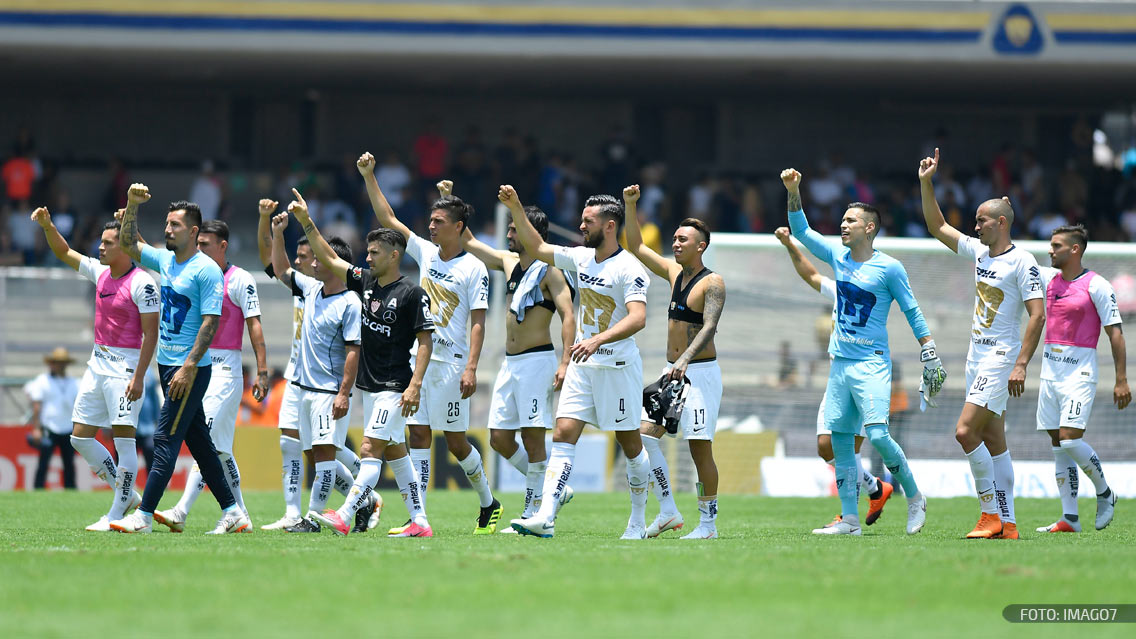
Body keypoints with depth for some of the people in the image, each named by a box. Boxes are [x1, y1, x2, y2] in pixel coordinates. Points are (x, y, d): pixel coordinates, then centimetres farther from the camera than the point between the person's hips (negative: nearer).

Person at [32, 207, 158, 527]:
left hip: (124, 366, -9)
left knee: (124, 438, -10)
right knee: (80, 437, 7)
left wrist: (138, 377, -20)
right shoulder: (100, 273, 10)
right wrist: (48, 226, 5)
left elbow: (151, 333, -15)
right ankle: (127, 496, 17)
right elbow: (64, 253, 23)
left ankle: (116, 515, -8)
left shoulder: (142, 283, -12)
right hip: (97, 364, 9)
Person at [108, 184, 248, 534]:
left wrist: (189, 367, -22)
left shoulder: (206, 270, -13)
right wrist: (132, 205, 8)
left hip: (190, 369, -8)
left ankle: (144, 516, -12)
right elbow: (128, 244, 22)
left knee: (166, 440, -10)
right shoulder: (165, 260, 11)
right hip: (167, 364, 8)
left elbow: (210, 322, -17)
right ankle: (232, 512, 15)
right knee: (199, 443, 10)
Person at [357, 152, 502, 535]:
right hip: (418, 356, 6)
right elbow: (387, 219, 13)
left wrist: (471, 367, -18)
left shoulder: (474, 269, -7)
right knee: (418, 434, 0)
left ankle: (489, 504, 20)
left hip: (451, 362, -6)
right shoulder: (425, 253, 10)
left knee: (455, 440, 0)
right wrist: (369, 177, 6)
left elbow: (478, 322, -10)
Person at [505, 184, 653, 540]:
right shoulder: (582, 258, 8)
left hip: (618, 366, -7)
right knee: (563, 435, -6)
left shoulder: (628, 268, -15)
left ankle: (638, 520, 20)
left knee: (630, 444, 5)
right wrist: (516, 209, 12)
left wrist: (598, 339, -39)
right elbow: (537, 248, 21)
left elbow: (638, 318, -27)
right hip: (582, 366, 7)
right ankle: (545, 517, -15)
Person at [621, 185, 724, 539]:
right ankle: (668, 511, 4)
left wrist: (684, 361, -35)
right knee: (644, 434, 0)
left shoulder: (712, 283, -11)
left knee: (700, 448, -7)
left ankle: (708, 522, 1)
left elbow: (709, 327, -22)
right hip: (672, 371, 8)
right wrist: (630, 206, 10)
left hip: (699, 373, -8)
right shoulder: (674, 272, 11)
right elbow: (636, 247, 20)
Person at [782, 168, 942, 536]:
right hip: (840, 364, 6)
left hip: (872, 364, -6)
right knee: (840, 440, 2)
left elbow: (912, 313, -1)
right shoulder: (838, 257, 10)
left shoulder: (888, 268, -6)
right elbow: (801, 231, 13)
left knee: (877, 435, -17)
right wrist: (793, 193, 0)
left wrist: (930, 356, -5)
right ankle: (850, 520, 5)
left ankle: (914, 498, 2)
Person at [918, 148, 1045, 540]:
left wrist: (1021, 365, -21)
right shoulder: (979, 252, 11)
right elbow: (938, 227, 21)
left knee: (965, 431, -17)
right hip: (977, 356, 8)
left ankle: (991, 513, -12)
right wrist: (926, 184, 12)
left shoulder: (1022, 262, -11)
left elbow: (1037, 315, -15)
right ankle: (1006, 524, 6)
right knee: (993, 441, 6)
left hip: (1002, 357, -8)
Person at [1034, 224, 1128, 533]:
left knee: (1070, 439, -16)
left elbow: (1115, 333, -7)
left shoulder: (1097, 286, -7)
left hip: (1080, 372, -7)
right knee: (1059, 446, 3)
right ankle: (1069, 519, 3)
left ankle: (1105, 493, 8)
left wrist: (1121, 380, -11)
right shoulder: (1049, 277, 11)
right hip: (1050, 371, 7)